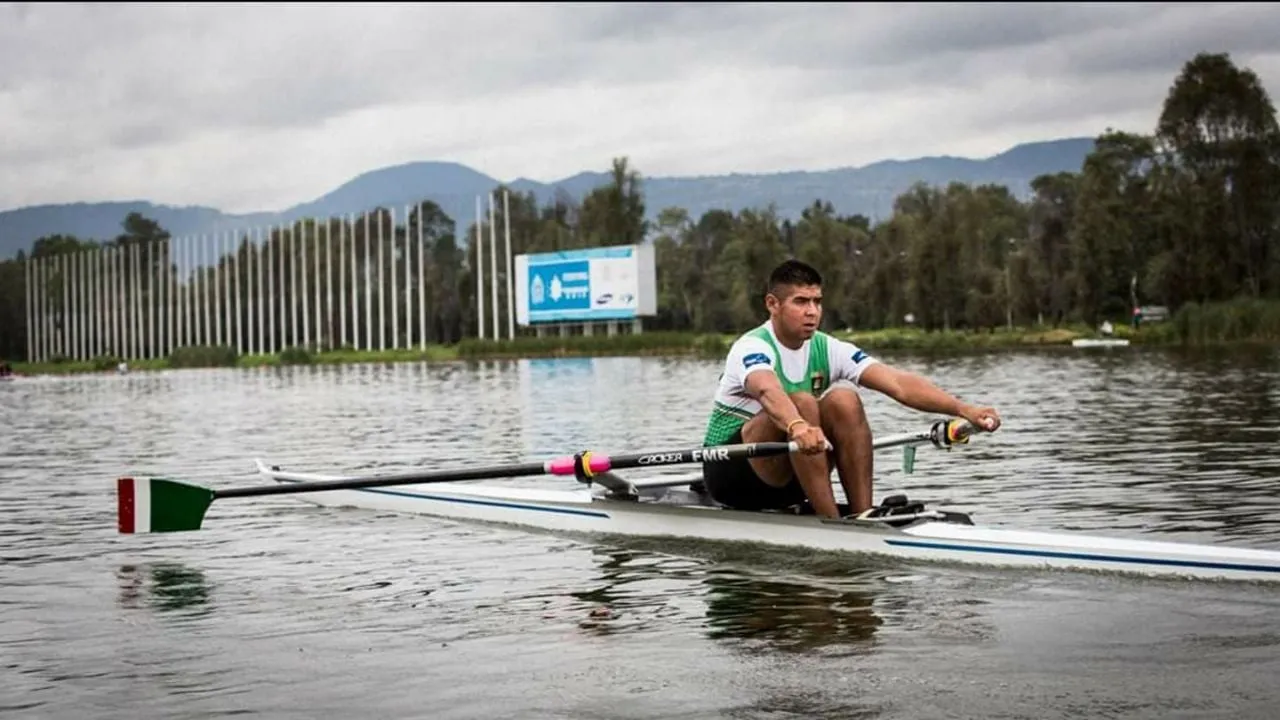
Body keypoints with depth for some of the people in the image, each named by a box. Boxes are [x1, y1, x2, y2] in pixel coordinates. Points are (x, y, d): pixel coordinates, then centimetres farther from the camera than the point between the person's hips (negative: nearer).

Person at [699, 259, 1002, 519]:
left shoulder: (828, 350, -2)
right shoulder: (752, 348, -19)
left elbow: (898, 384, -14)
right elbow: (768, 391, -44)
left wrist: (963, 409, -28)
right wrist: (798, 428, -65)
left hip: (788, 482, 6)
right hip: (730, 473, -6)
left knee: (843, 398, -18)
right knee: (800, 403, -30)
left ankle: (863, 515, -20)